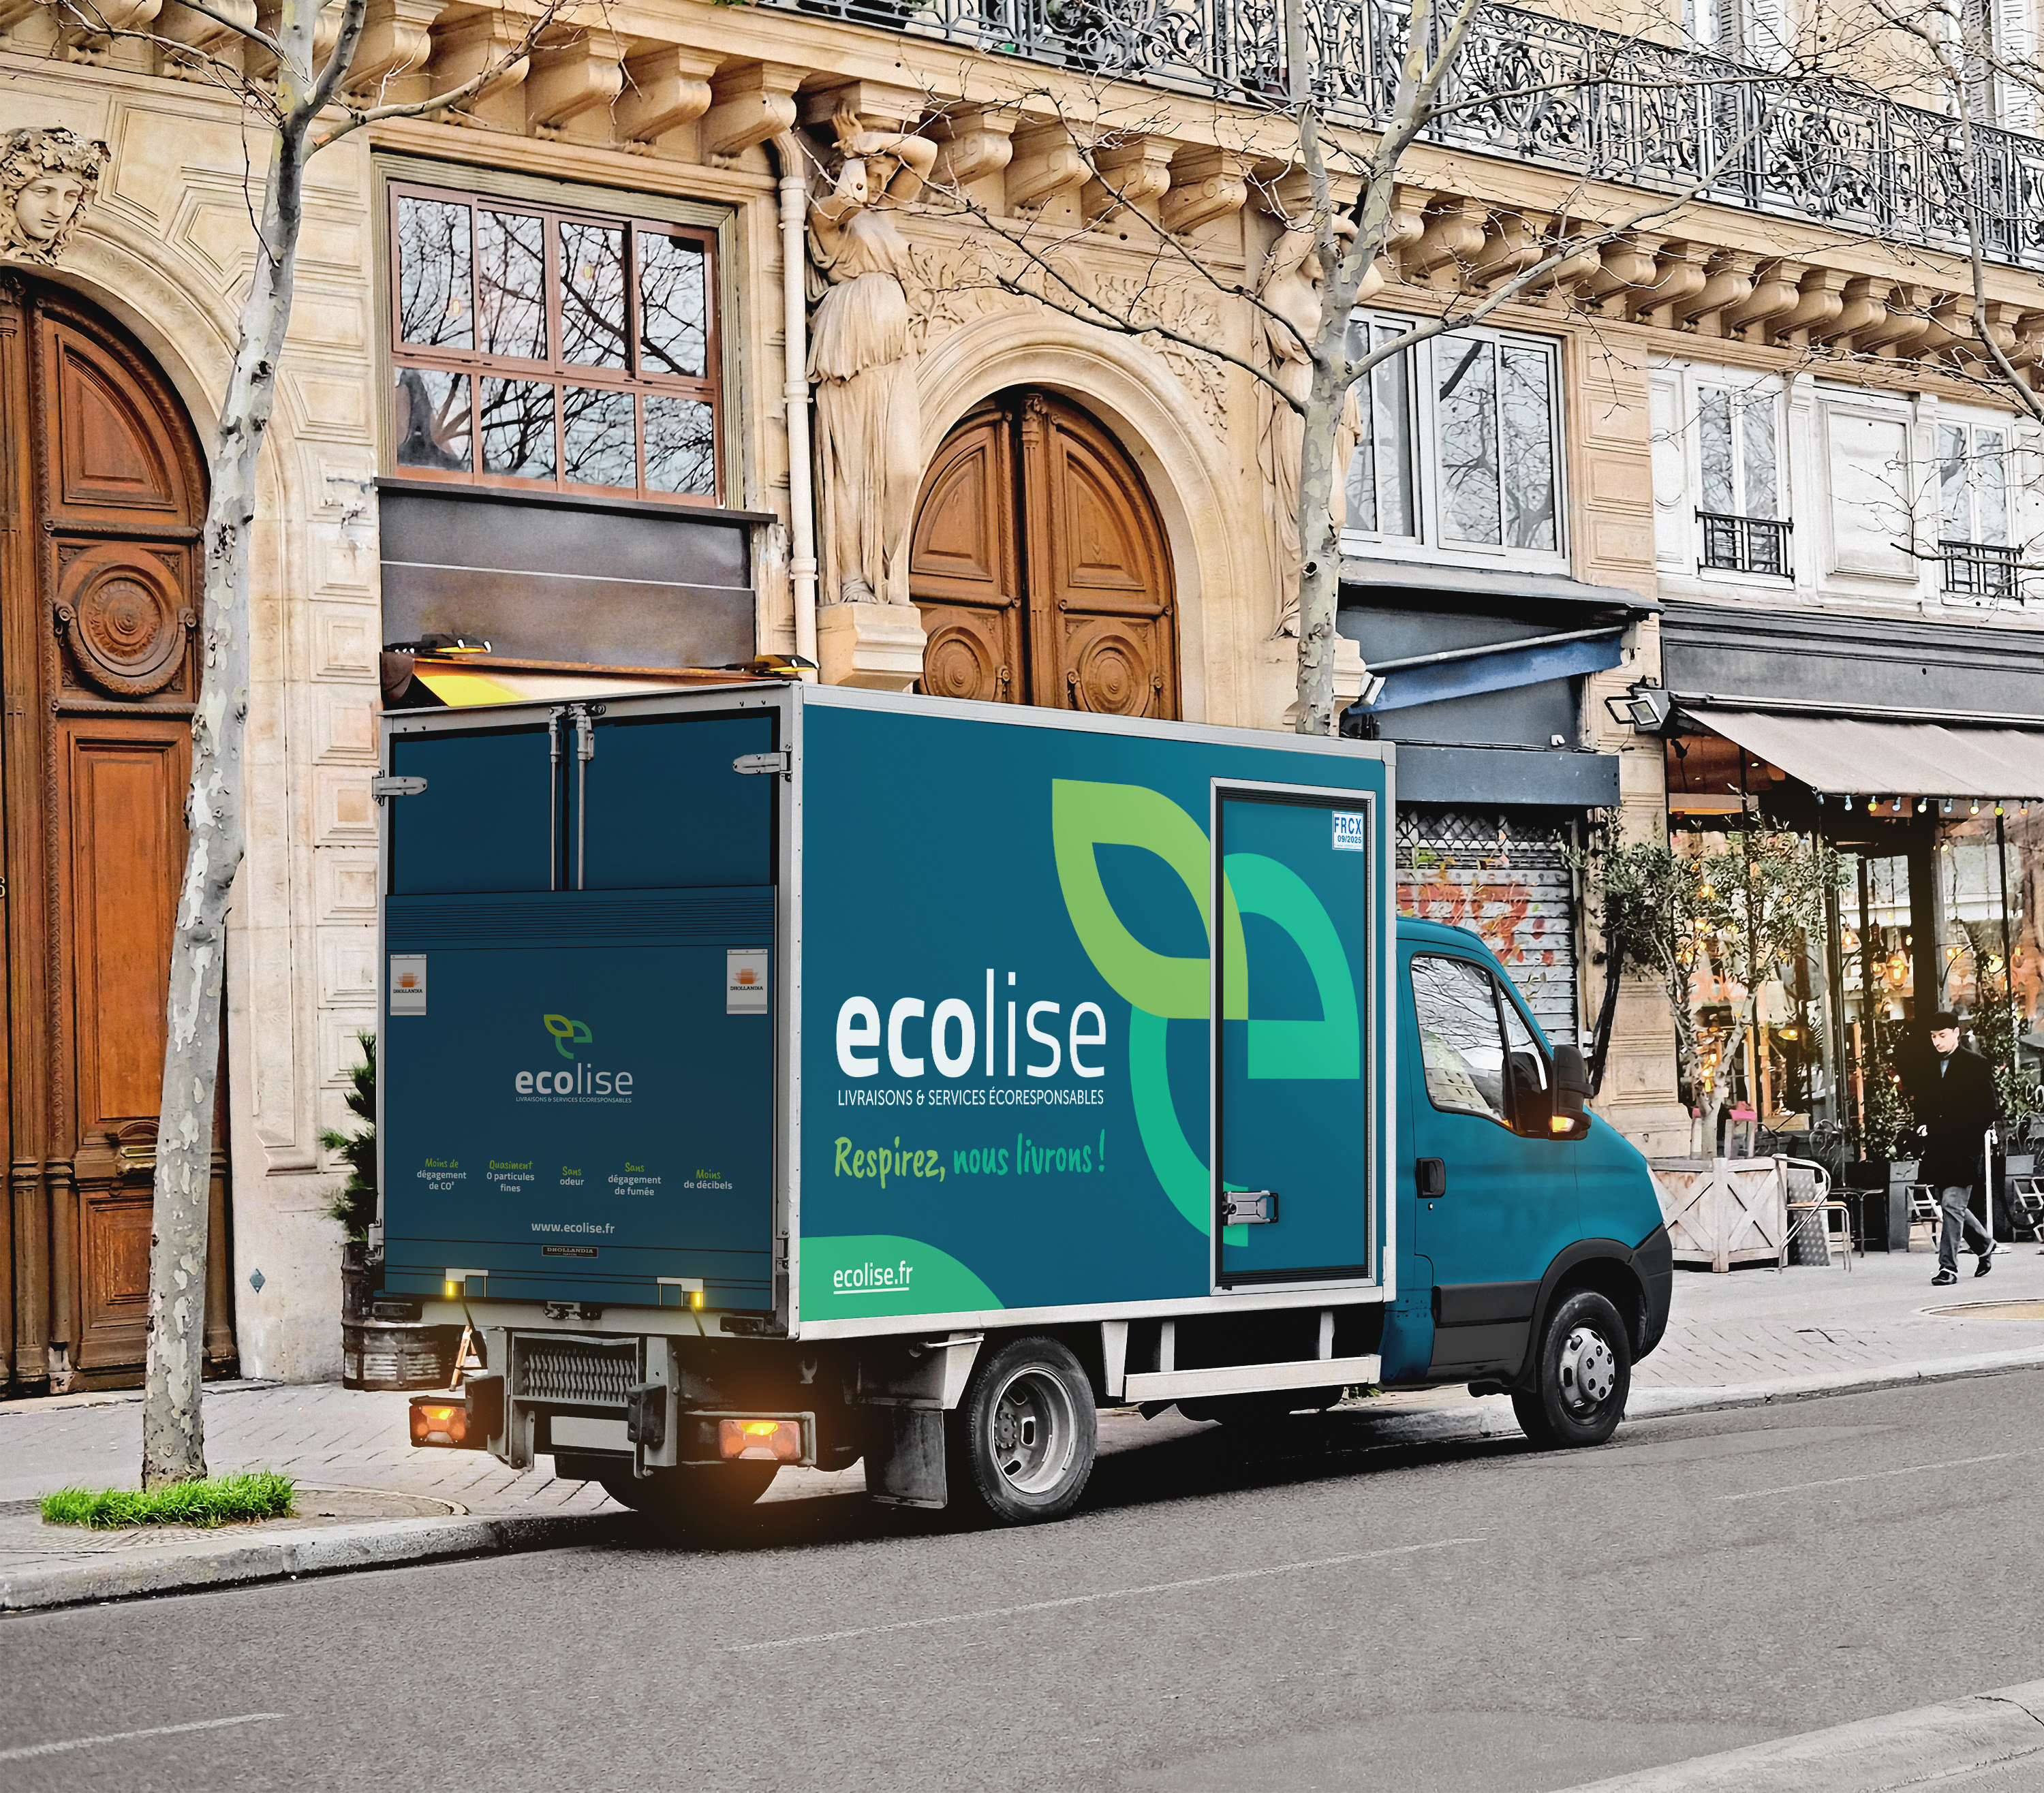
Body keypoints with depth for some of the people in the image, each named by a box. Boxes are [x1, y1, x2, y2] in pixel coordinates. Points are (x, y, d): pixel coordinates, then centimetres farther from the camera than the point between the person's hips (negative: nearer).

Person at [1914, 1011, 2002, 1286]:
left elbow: (1991, 1108, -5)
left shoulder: (1976, 1065, -4)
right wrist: (1925, 1125, 5)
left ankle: (1948, 1266, -11)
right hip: (1937, 1149, 7)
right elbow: (1922, 1105, 24)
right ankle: (1985, 1243, 35)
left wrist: (1969, 1134, -12)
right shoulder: (1929, 1068, 14)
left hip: (1964, 1149, -7)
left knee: (1953, 1203, -13)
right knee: (1952, 1206, 12)